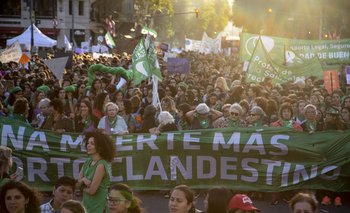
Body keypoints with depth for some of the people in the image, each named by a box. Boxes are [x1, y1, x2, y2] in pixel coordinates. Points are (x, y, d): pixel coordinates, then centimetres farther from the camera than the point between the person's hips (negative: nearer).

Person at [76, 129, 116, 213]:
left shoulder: (101, 165, -17)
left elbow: (92, 190, -20)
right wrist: (83, 180, -14)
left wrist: (83, 188, 0)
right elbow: (77, 185, 7)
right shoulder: (87, 162, 8)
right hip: (86, 205, 8)